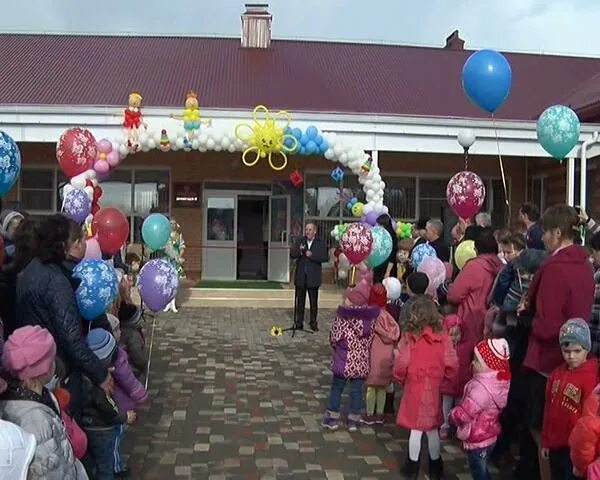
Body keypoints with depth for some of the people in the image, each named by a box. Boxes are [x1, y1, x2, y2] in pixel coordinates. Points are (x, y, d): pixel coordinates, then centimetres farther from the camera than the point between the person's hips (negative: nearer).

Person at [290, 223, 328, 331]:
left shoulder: (321, 243, -1)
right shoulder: (300, 241, 7)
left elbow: (325, 257, -12)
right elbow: (292, 254, -1)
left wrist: (312, 255, -20)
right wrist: (299, 250, -21)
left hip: (313, 278, -2)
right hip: (300, 277, 2)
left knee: (314, 302, 5)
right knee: (300, 301, 9)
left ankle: (313, 323, 15)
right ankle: (299, 323, 16)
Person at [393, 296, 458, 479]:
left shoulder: (409, 336, -15)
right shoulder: (443, 337, -9)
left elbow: (401, 364, -14)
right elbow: (451, 364, -7)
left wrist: (400, 378, 6)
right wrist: (442, 378, 12)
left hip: (414, 388, -2)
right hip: (434, 388, 2)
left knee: (416, 429, 10)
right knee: (433, 429, 17)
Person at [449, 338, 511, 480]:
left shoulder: (482, 387, -32)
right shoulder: (497, 380, -1)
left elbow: (465, 413, -29)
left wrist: (452, 415, -10)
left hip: (478, 439, -9)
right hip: (486, 435, 9)